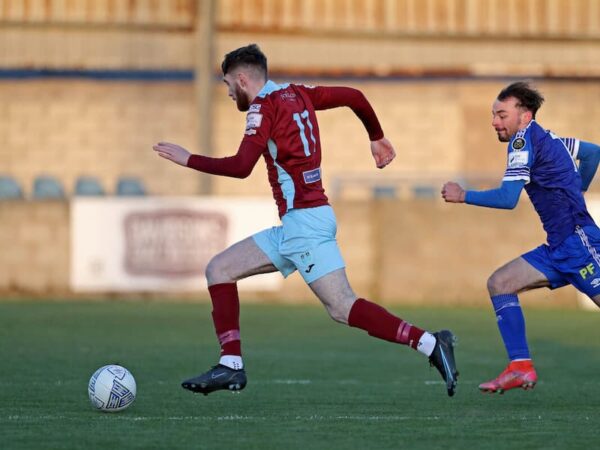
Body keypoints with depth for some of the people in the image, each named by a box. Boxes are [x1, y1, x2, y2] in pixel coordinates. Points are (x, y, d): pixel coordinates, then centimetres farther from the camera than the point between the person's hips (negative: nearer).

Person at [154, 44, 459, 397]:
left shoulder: (264, 106, -9)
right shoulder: (297, 95, 15)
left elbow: (241, 167, -19)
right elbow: (354, 97, 20)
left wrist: (188, 159, -9)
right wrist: (377, 137, 34)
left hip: (304, 220, -10)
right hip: (293, 225, 10)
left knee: (342, 307, -14)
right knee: (219, 270, 10)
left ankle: (430, 344, -18)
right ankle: (231, 366, 5)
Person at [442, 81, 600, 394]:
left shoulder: (525, 139, -10)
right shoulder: (546, 139, 15)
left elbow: (507, 198, -17)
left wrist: (463, 196, -6)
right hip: (559, 248, 10)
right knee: (499, 283, 4)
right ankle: (521, 367, -1)